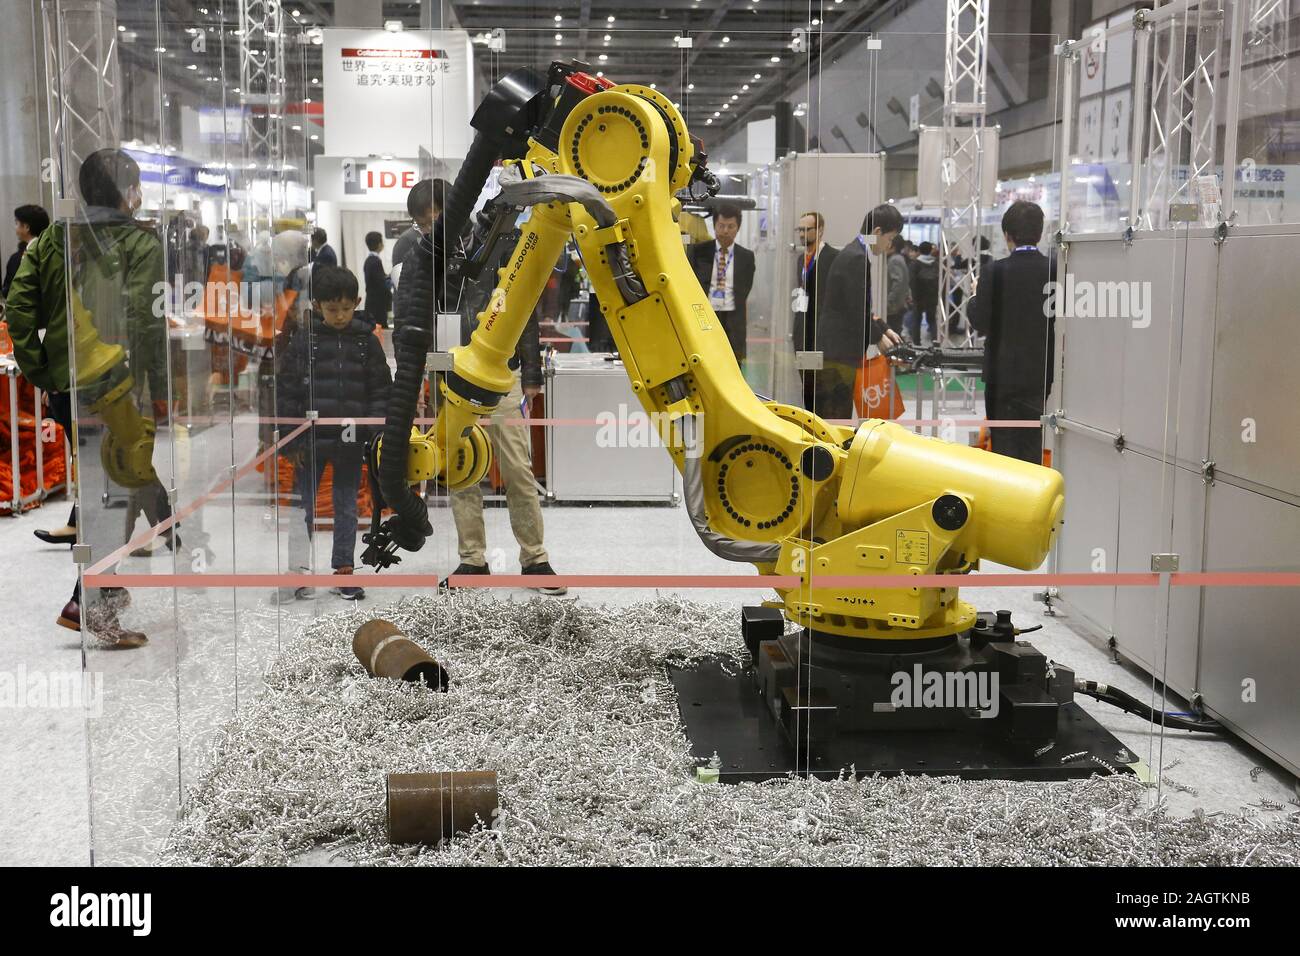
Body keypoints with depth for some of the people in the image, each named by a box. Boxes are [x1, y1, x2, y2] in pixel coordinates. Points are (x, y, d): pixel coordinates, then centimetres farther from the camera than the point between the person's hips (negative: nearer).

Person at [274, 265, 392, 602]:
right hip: (311, 438, -1)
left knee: (347, 508, 10)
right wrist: (292, 441, -5)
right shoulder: (303, 340, -2)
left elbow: (380, 390, 3)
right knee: (304, 508, 5)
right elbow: (288, 391, -1)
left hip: (350, 439, 1)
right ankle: (299, 574, 14)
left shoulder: (367, 341, 1)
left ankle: (343, 572, 19)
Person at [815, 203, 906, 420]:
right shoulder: (856, 258, -16)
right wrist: (878, 338, -5)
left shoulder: (855, 254, 16)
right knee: (835, 417, -8)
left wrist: (884, 329, 15)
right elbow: (856, 310, -18)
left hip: (837, 350, 10)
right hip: (838, 352, -10)